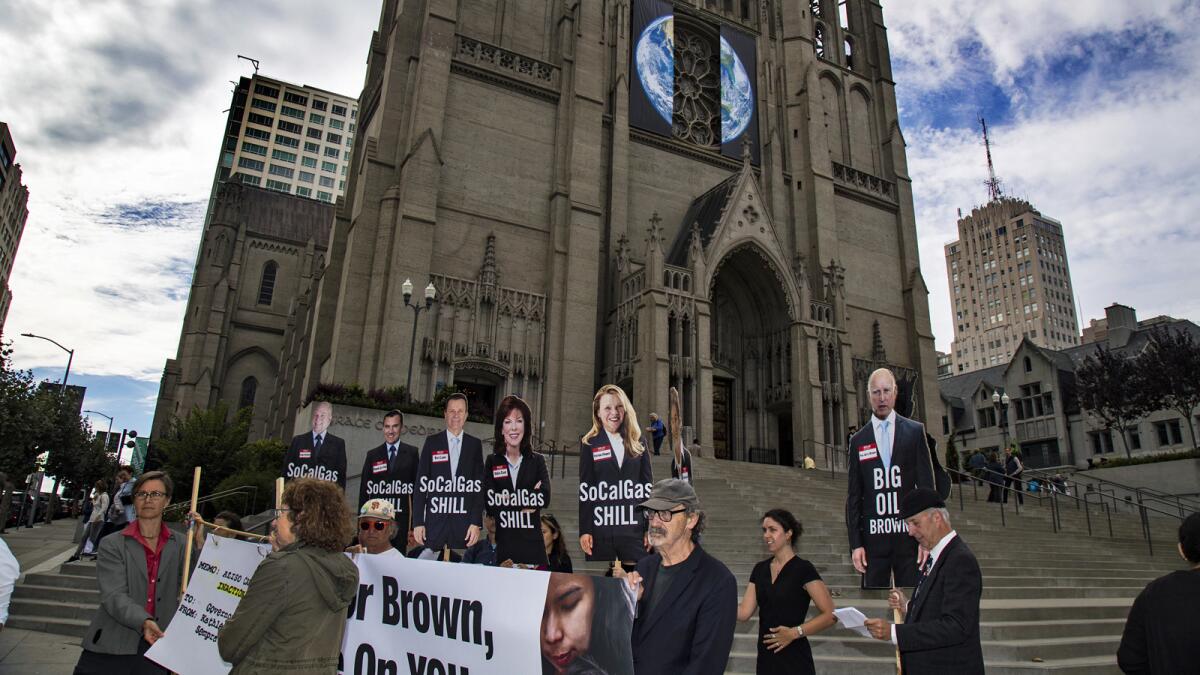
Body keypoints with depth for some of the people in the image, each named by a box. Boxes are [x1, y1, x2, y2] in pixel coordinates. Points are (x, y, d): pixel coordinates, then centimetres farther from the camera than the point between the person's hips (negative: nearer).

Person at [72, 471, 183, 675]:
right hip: (110, 650, -1)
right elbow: (114, 596, -11)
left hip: (157, 646, 1)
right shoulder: (112, 544, 1)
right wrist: (144, 621, -27)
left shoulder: (179, 545, 5)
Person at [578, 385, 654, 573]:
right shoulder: (588, 444, 2)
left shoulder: (637, 444, 10)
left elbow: (648, 487, 10)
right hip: (600, 529, -2)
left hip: (634, 529, 2)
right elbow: (584, 490, -2)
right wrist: (584, 530, -7)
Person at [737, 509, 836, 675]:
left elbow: (830, 615, -14)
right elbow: (744, 612, 2)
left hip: (794, 660, -5)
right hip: (765, 658, 6)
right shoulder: (760, 569, 6)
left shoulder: (803, 569, -11)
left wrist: (795, 632, -21)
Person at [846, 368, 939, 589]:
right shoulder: (858, 440, 6)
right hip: (873, 537, 1)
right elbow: (853, 496, 6)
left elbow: (926, 485, 3)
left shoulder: (915, 431, 5)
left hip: (908, 535, -1)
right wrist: (855, 544, 0)